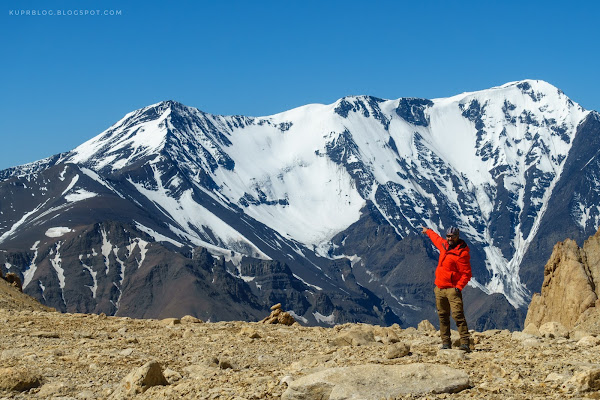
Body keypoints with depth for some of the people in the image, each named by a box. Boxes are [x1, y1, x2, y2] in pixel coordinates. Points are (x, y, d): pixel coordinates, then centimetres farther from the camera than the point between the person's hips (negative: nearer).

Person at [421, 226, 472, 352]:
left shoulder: (462, 253, -10)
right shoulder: (444, 245, 13)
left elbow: (466, 274, -11)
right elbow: (436, 238, 38)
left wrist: (459, 287, -21)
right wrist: (428, 231, 54)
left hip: (452, 288, -7)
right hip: (439, 289, 7)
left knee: (458, 315, -15)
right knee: (443, 316, 6)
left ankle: (465, 343, -18)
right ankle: (446, 343, 9)